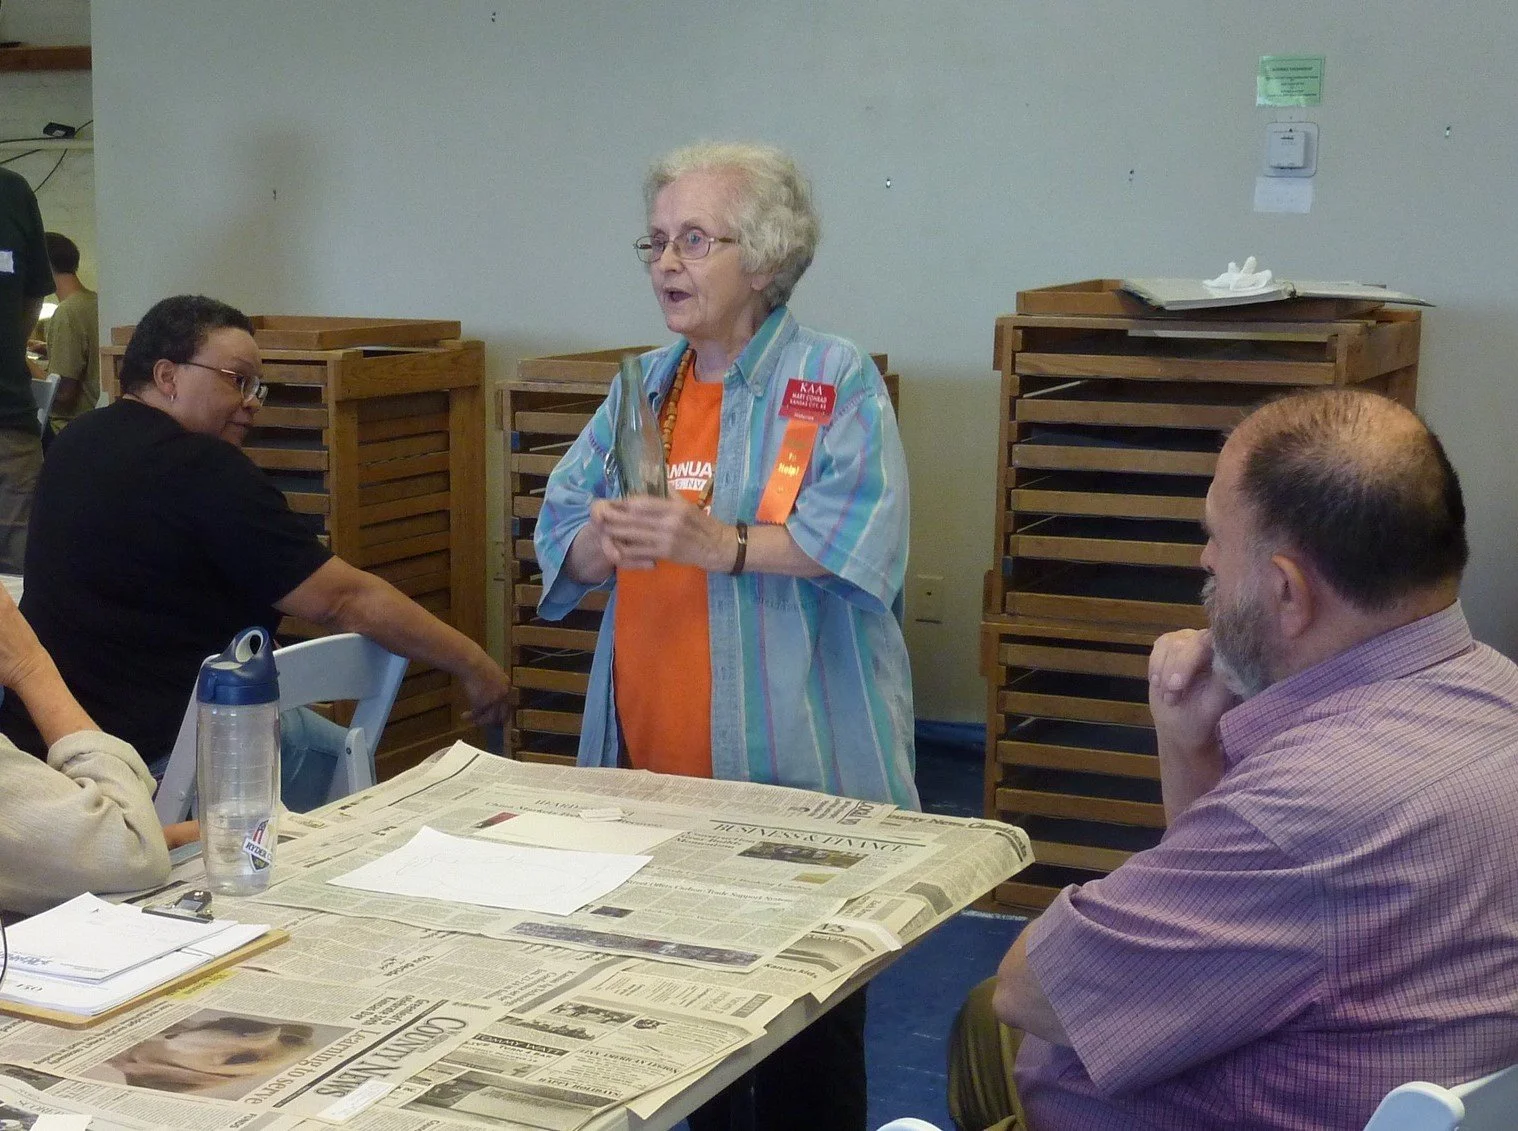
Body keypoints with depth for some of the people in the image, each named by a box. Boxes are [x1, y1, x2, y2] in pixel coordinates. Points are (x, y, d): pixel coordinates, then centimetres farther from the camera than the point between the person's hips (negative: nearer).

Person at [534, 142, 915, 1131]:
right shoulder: (644, 385, 14)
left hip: (797, 774, -5)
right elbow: (561, 531, 8)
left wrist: (721, 544, -28)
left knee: (807, 1028, 2)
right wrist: (601, 542, -14)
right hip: (651, 769, 6)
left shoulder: (838, 380, -4)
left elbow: (862, 540, -17)